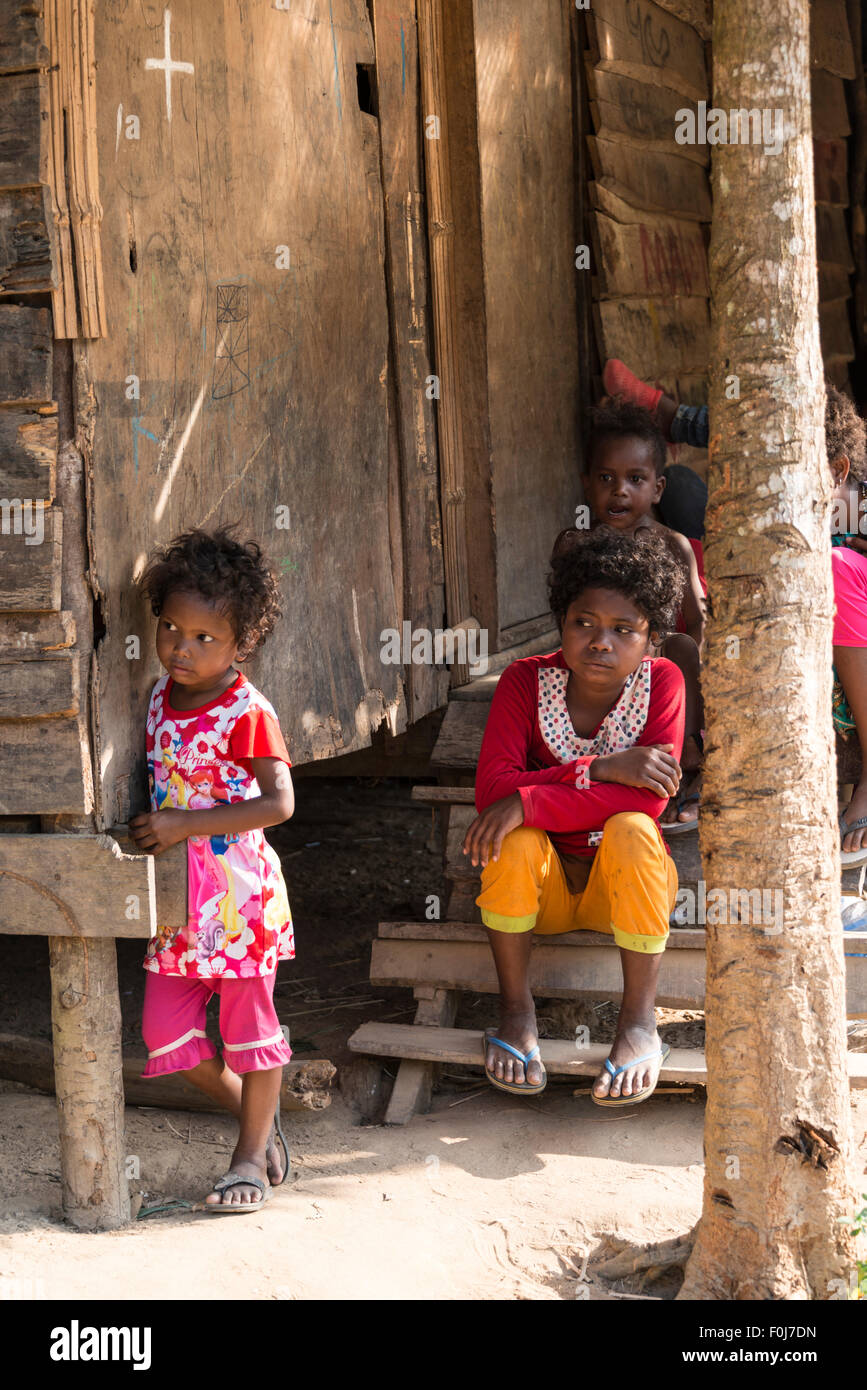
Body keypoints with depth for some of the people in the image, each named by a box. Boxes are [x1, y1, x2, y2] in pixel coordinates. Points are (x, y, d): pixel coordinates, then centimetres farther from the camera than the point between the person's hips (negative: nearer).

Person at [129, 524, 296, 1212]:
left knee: (249, 1021, 5)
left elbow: (278, 802, -23)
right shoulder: (159, 698, 6)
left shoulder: (247, 712, -16)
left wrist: (183, 824, -25)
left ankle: (252, 1155, 20)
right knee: (165, 1028, 8)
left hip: (237, 891, -7)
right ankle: (255, 1113, 29)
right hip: (176, 897, 7)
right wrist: (148, 823, 4)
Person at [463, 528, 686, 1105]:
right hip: (543, 883, 1)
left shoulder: (662, 682, -14)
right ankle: (517, 1010, -13)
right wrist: (603, 769, -30)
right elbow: (492, 788, -22)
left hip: (627, 885, -1)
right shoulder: (527, 681, -12)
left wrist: (528, 801, -32)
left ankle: (640, 1021, -20)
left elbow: (648, 802, -25)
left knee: (631, 831, -31)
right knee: (515, 837, -29)